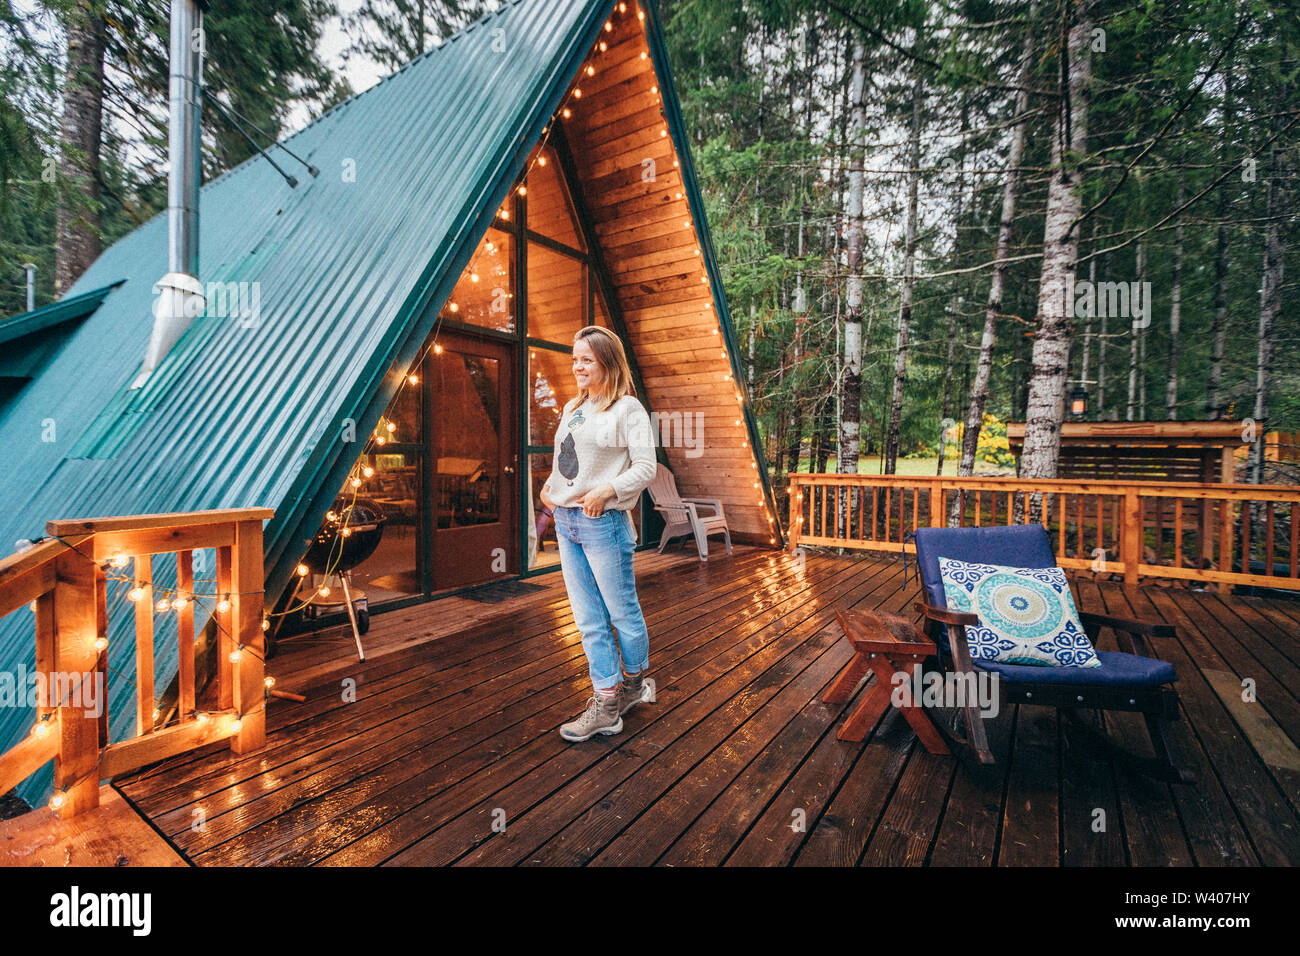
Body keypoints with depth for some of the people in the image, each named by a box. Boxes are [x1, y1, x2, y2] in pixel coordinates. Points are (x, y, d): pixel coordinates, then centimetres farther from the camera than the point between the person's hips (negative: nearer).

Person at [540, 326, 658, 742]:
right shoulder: (572, 408, 16)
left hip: (603, 521, -7)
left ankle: (634, 681, 32)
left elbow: (645, 467, -13)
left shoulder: (627, 409, -7)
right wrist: (549, 487, 9)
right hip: (565, 520, 7)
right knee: (588, 617, 9)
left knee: (622, 610, 7)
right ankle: (606, 702, 18)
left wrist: (607, 490, -22)